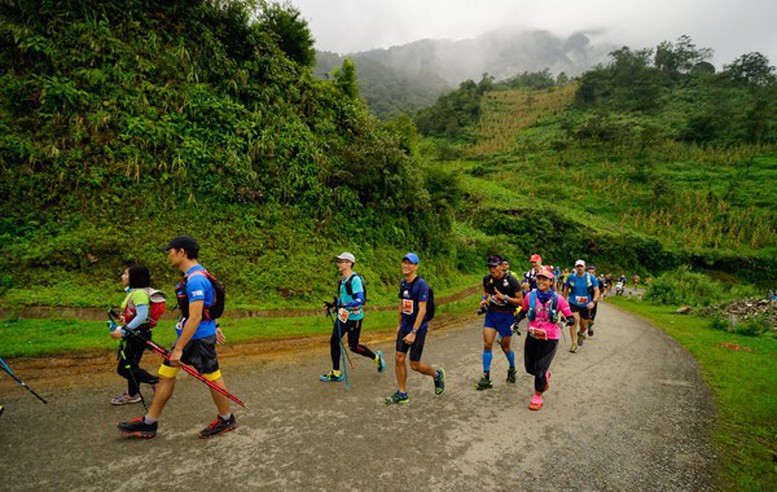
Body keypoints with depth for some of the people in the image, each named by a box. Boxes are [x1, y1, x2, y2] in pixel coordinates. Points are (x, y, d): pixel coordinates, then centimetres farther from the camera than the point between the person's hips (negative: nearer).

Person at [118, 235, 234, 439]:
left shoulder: (195, 279, -23)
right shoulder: (196, 274, 9)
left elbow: (195, 318, -26)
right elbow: (205, 307, 19)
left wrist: (178, 349, -23)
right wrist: (213, 327, 26)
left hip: (198, 338, -10)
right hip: (188, 336, 10)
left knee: (213, 378, 5)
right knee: (166, 374, 12)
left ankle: (226, 420, 23)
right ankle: (149, 424, 23)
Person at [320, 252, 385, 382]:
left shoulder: (355, 279, -19)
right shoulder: (342, 279, 9)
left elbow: (360, 299, -27)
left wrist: (343, 305, -37)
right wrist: (333, 305, 9)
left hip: (354, 317, -8)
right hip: (342, 316, 8)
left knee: (353, 346, 3)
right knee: (334, 341, 5)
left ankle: (376, 357, 27)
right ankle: (336, 373, 16)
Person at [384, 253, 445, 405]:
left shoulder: (421, 284, -17)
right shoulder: (403, 283, 6)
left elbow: (422, 310, -21)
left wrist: (413, 332, -22)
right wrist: (400, 325, 21)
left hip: (418, 327, -7)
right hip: (405, 326, 7)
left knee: (414, 365, 0)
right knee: (399, 359, 1)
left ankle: (437, 375, 29)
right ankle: (402, 394, 14)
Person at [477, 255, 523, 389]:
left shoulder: (511, 280, -18)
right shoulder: (487, 279, -5)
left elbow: (520, 300, -14)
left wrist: (504, 297, -27)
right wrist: (484, 299, -5)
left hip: (506, 316, -3)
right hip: (491, 314, 3)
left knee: (505, 346, 10)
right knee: (487, 344, -6)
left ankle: (512, 369, 40)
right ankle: (486, 377, 2)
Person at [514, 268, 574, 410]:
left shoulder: (558, 299, -12)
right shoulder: (530, 296, -6)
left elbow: (571, 318, -9)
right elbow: (523, 312, 10)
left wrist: (568, 321, -31)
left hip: (549, 339, -3)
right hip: (532, 336, 3)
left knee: (540, 369, 0)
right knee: (530, 367, 15)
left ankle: (537, 397, 23)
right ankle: (545, 375, 49)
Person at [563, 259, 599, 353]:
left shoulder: (591, 277, -8)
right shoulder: (571, 277, -7)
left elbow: (597, 291, -7)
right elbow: (566, 289, 7)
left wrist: (593, 302, -23)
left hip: (585, 305, 1)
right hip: (573, 303, -1)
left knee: (584, 327, 11)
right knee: (574, 321, -21)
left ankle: (580, 334, 49)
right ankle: (574, 344, -9)